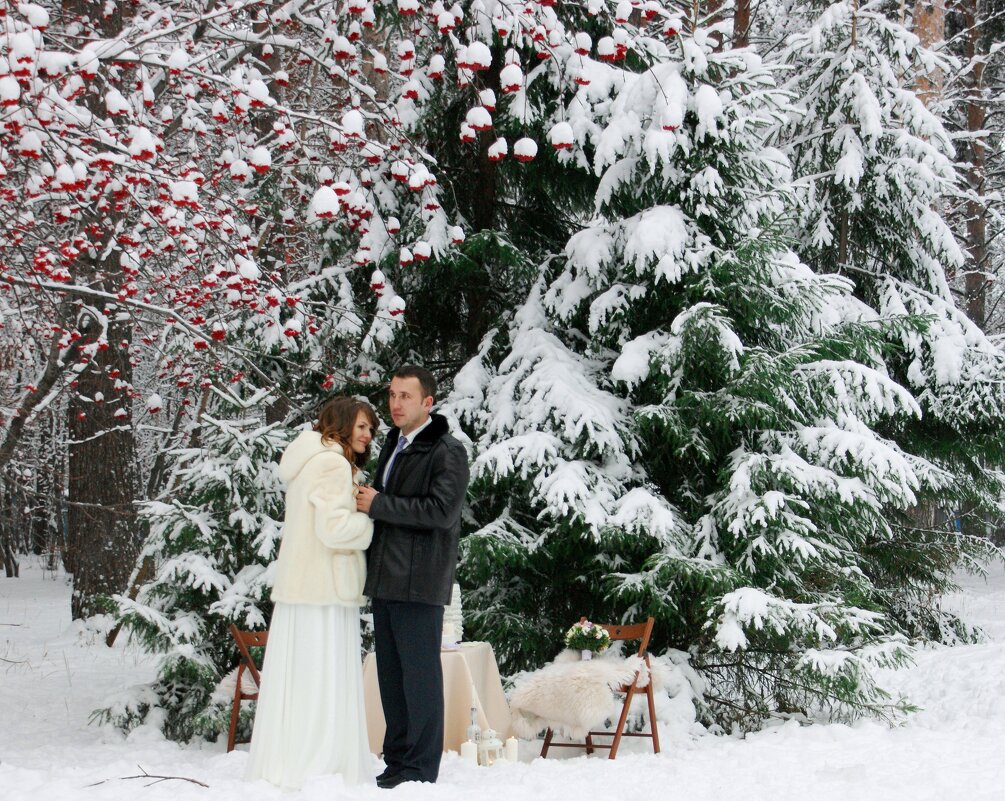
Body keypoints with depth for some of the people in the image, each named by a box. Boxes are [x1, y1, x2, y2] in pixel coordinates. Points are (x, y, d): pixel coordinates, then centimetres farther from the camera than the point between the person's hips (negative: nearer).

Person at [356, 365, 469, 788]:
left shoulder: (447, 451, -7)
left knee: (419, 675, -4)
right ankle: (396, 763, 19)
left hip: (419, 582, -8)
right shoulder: (393, 445, 19)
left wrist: (379, 505, -14)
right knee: (391, 676, 12)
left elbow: (442, 511, -18)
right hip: (385, 579, 8)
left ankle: (420, 768, 1)